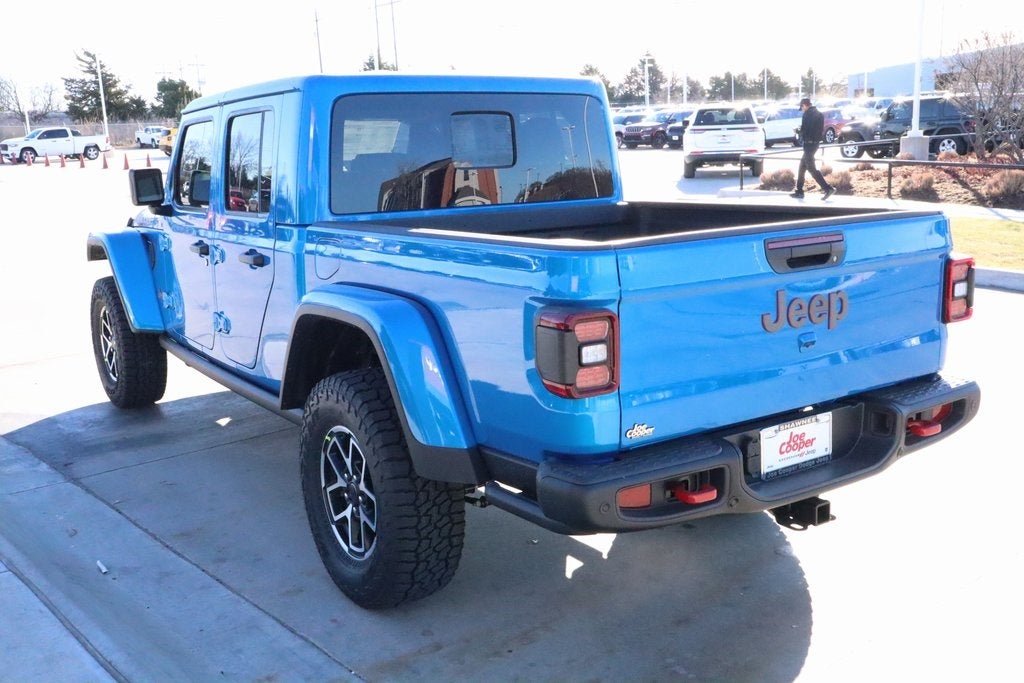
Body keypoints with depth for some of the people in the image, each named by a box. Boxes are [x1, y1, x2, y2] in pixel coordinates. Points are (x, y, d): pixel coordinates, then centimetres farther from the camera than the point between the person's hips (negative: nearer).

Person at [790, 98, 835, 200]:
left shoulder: (808, 114, -13)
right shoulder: (820, 114, 15)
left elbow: (804, 129, -15)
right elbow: (822, 130, 18)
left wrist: (802, 138, 3)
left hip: (809, 143, -9)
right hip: (816, 143, 9)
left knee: (811, 168, -9)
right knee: (802, 166, 17)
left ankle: (828, 188, -18)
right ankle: (799, 191, 18)